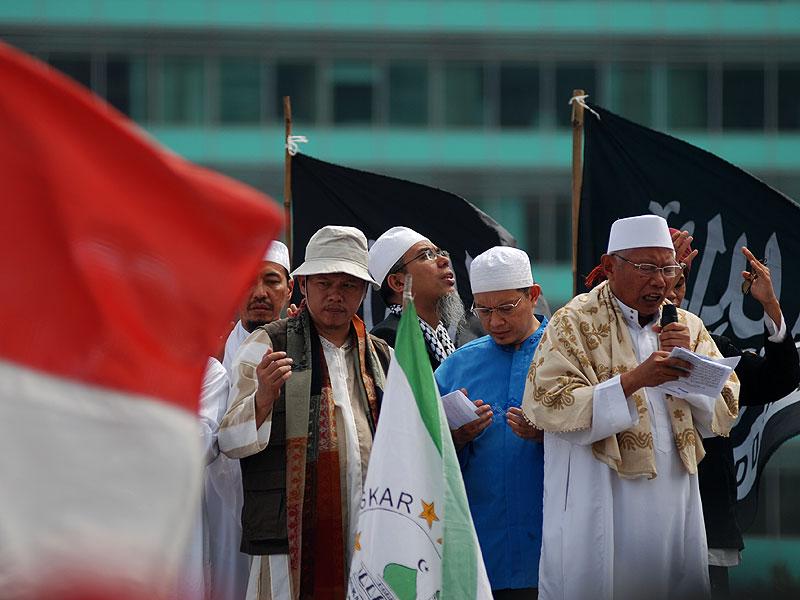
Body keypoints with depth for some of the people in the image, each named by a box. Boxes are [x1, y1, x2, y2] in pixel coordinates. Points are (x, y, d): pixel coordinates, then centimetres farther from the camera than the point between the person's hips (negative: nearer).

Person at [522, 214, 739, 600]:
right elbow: (547, 407, -16)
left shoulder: (688, 328, 11)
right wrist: (633, 380, -23)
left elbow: (724, 416, 7)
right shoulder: (574, 323, -4)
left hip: (675, 507, 5)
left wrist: (690, 362, -9)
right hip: (600, 507, -5)